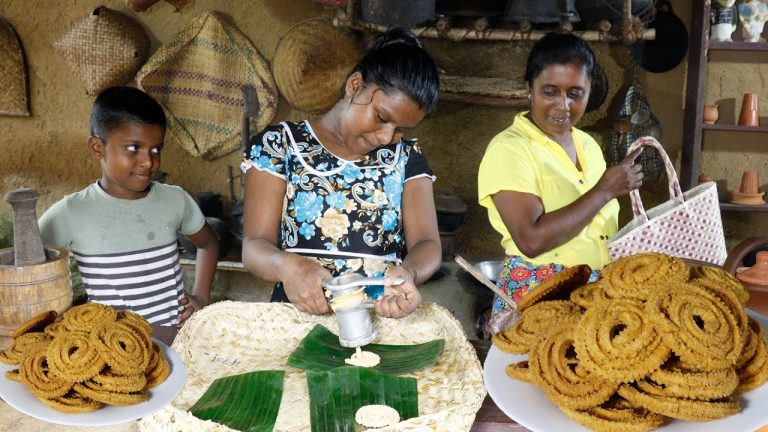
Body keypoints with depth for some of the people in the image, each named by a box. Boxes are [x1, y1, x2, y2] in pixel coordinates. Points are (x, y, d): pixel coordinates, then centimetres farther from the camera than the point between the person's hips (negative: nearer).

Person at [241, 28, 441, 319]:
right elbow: (254, 247, -3)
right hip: (300, 315, -1)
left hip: (386, 317, 1)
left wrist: (408, 274, -22)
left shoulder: (406, 157, 9)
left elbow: (427, 245, 1)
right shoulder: (278, 144, 2)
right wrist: (288, 266, -26)